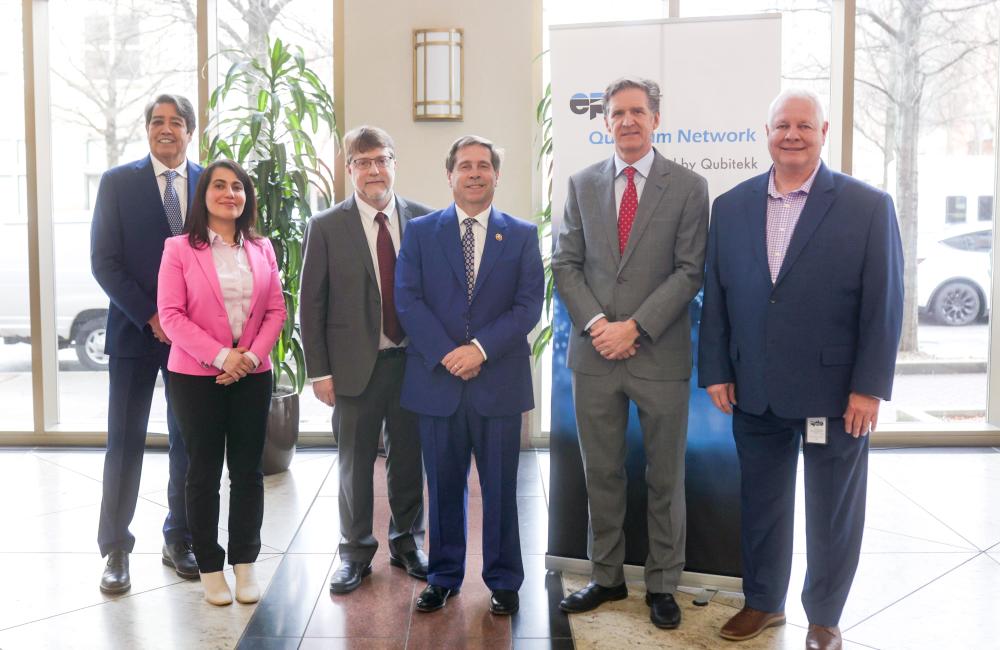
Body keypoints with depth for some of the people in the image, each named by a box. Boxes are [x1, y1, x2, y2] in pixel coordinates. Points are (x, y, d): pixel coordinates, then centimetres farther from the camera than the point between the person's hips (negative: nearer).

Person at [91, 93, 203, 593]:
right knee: (125, 440, 2)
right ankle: (116, 550, 13)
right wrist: (149, 316, -13)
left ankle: (179, 540, 21)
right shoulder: (117, 182, 1)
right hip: (135, 330, -2)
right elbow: (104, 260, -4)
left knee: (189, 440, 8)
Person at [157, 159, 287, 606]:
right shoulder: (179, 249, -3)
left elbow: (276, 310, 6)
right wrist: (220, 356, -17)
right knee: (204, 470, 6)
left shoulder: (261, 249, 8)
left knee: (248, 469, 7)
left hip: (253, 375, 3)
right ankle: (210, 568, 17)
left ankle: (244, 563, 19)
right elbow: (170, 314, -9)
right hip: (196, 376, -3)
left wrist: (252, 355, -10)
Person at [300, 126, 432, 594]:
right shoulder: (326, 227, -3)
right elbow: (311, 304, -2)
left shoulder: (424, 220, 2)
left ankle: (406, 543, 31)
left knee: (409, 458, 13)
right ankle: (355, 552, 26)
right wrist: (319, 371, -6)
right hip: (356, 363, -1)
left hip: (413, 360, 2)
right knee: (355, 463, 10)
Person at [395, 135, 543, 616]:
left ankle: (504, 580, 23)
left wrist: (481, 348, -15)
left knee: (500, 487, 8)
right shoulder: (420, 231, 7)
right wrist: (445, 353, -14)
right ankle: (443, 577, 26)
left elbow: (529, 305, -2)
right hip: (436, 379, 1)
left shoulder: (522, 235, 6)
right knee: (443, 486, 11)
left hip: (499, 382, 0)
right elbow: (407, 299, -2)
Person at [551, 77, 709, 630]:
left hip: (660, 355, -2)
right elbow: (566, 263, 6)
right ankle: (606, 577, 26)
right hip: (594, 354, 3)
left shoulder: (688, 187, 0)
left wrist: (635, 327, -14)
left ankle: (662, 585, 22)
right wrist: (595, 323, -9)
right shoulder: (582, 184, 9)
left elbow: (690, 271, -6)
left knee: (665, 478, 8)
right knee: (601, 474, 11)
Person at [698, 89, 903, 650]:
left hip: (835, 392, -2)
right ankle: (763, 601, 34)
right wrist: (716, 371, 2)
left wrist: (869, 388, -11)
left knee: (833, 512, 11)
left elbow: (885, 304, -7)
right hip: (755, 392, 3)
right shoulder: (731, 206, 5)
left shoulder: (869, 206, -5)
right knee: (761, 503, 15)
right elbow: (716, 296, 6)